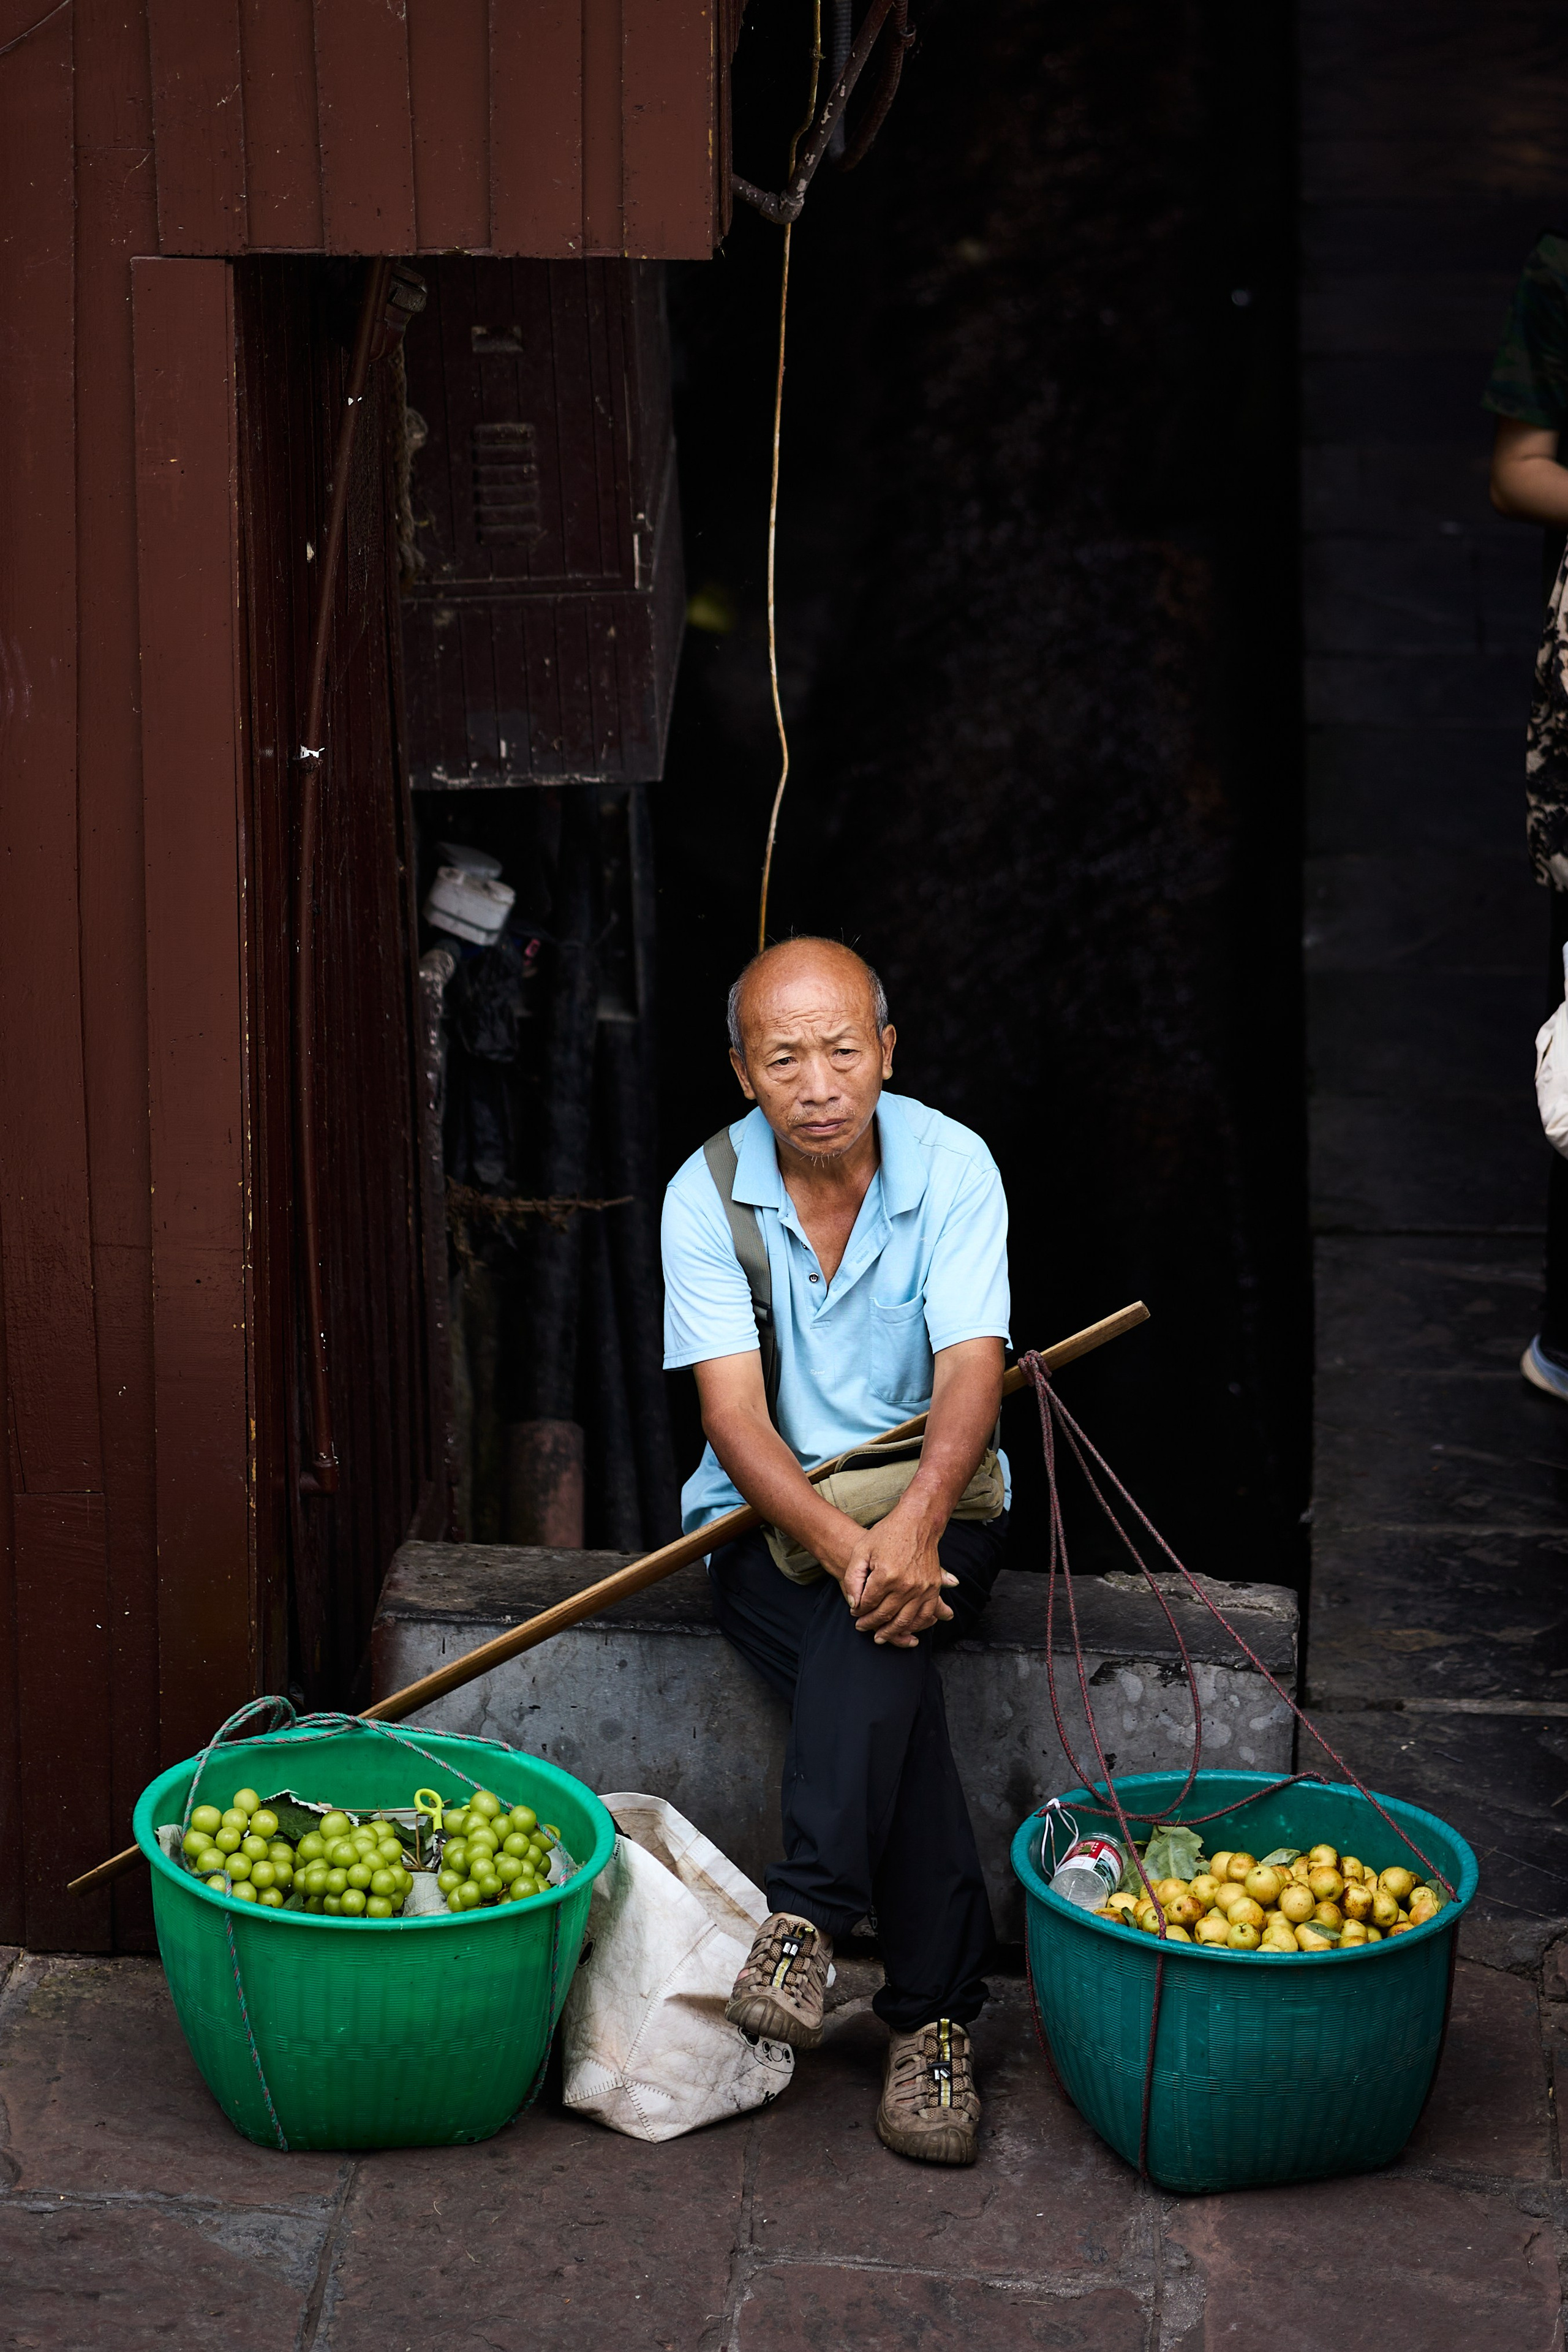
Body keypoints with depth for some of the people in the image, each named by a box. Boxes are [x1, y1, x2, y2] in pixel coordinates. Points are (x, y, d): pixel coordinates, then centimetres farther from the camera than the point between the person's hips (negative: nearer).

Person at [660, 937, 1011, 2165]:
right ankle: (937, 2010, -31)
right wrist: (841, 1542, -34)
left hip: (932, 1506, 0)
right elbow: (735, 1415, -16)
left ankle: (808, 1915, -36)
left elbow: (970, 1374, -19)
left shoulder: (951, 1166, -9)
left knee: (885, 1608, -35)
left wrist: (912, 1522, -39)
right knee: (881, 1641, -31)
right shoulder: (708, 1193, -9)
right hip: (767, 1517, 0)